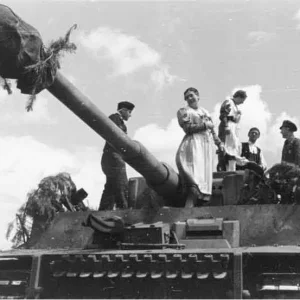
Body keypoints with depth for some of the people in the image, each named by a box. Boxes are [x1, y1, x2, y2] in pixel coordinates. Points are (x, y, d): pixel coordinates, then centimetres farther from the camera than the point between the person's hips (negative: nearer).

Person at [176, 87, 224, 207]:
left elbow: (212, 130, 28)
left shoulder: (205, 112, 25)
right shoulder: (184, 111, 6)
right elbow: (188, 128, -8)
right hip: (194, 144, -7)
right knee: (195, 176, -20)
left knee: (205, 176, -2)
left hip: (207, 145, 7)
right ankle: (188, 210, -26)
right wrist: (205, 125, -6)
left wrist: (219, 143, 20)